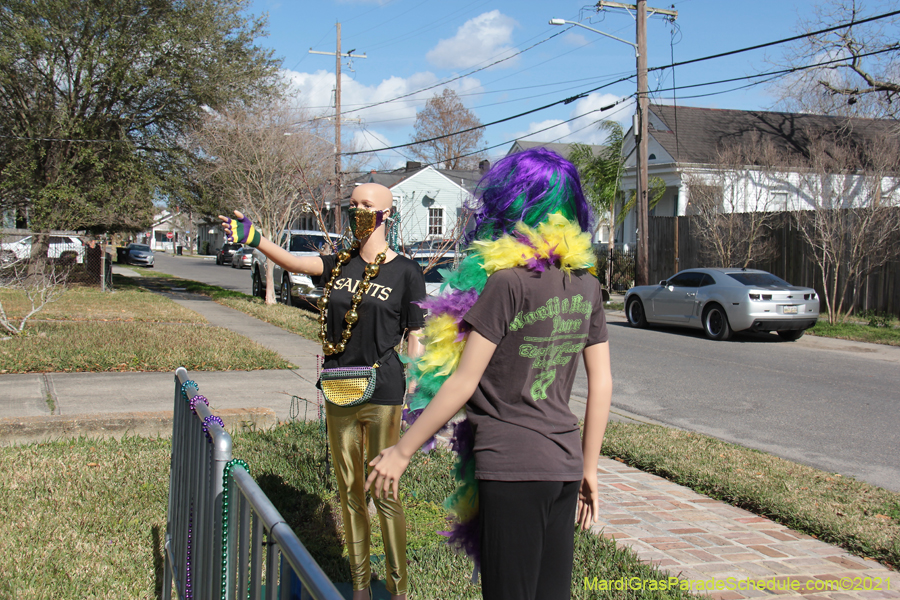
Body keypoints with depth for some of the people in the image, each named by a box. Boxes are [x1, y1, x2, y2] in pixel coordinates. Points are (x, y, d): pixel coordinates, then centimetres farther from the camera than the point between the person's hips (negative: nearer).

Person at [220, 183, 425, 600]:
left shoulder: (405, 272, -4)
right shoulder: (340, 264, 8)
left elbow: (415, 339, -4)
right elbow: (294, 262, -8)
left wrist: (412, 401, -9)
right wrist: (254, 240, -25)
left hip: (382, 395, -5)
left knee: (384, 494, 0)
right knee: (349, 492, 12)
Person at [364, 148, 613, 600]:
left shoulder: (507, 281, -13)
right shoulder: (586, 285, 7)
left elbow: (462, 383, -13)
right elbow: (601, 384, 9)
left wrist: (401, 452, -4)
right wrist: (589, 468, 17)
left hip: (511, 465, -7)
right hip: (565, 464, 7)